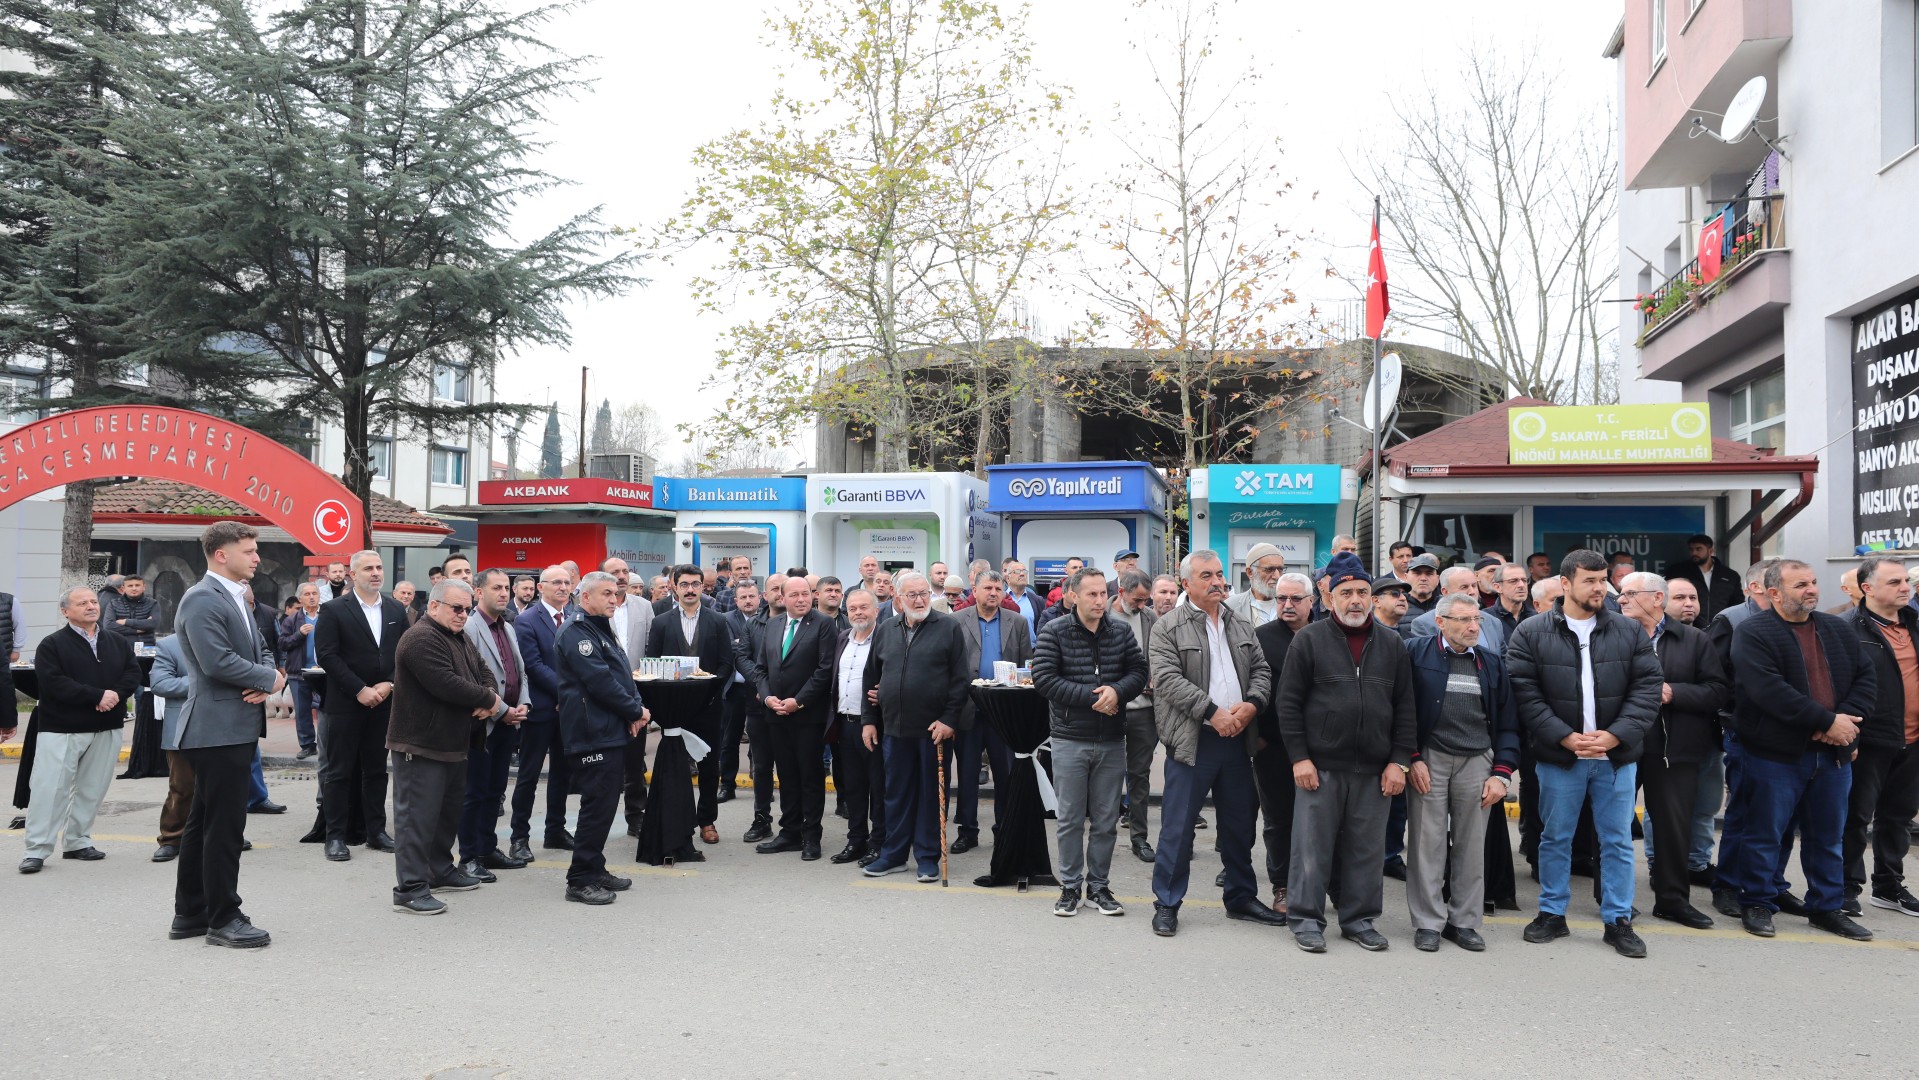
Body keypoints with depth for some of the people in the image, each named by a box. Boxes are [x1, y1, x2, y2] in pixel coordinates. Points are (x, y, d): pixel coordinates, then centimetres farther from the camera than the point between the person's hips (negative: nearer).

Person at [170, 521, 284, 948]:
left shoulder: (233, 598, 17)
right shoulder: (202, 599, -15)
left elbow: (260, 650, 18)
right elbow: (217, 661, -24)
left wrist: (266, 679, -4)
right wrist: (270, 679, -11)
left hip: (235, 728, 10)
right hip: (219, 729, -10)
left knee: (204, 823, 15)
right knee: (224, 825, -4)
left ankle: (190, 914, 24)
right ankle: (223, 918, 5)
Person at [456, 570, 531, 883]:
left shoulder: (509, 628, 15)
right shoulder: (468, 628, -12)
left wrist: (523, 704, 1)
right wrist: (501, 711, -15)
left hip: (509, 721, 8)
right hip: (482, 722, -8)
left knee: (495, 791, 14)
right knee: (475, 792, 1)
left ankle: (487, 849, 24)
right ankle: (469, 857, 9)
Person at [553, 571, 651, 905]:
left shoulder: (602, 630, 18)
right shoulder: (576, 633, -13)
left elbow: (623, 675, 16)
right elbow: (600, 681, -20)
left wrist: (636, 709, -2)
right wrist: (636, 711, -12)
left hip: (613, 732, 10)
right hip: (594, 735, -10)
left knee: (604, 804, 14)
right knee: (598, 805, -7)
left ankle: (595, 869, 23)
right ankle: (579, 880, 0)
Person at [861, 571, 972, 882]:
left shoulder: (949, 628, -3)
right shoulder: (885, 630, 10)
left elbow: (960, 678, -6)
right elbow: (871, 678, 14)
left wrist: (949, 719, -12)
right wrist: (869, 719, 10)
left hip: (934, 728, -4)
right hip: (894, 727, 4)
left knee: (931, 793, 5)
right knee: (897, 793, 11)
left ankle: (928, 857, 15)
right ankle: (894, 854, 22)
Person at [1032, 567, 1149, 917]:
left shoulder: (1121, 633, 4)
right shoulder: (1054, 632, -6)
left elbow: (1139, 672, 2)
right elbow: (1044, 678, -13)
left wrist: (1116, 690, -19)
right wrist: (1091, 696, -18)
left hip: (1112, 742, 3)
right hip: (1070, 740, -3)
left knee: (1106, 820, 10)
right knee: (1071, 819, 6)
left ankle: (1098, 886, 22)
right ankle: (1070, 887, 18)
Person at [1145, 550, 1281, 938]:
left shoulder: (1241, 626, 13)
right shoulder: (1168, 628, -4)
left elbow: (1261, 670, 11)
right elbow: (1168, 679, -14)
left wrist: (1251, 704, -9)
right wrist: (1214, 712, -19)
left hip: (1237, 738, 5)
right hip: (1192, 741, -5)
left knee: (1240, 822, 15)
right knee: (1178, 825, -1)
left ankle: (1241, 898, 30)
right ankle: (1167, 904, 11)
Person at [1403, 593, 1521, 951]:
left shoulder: (1491, 663, 11)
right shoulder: (1417, 654, 0)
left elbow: (1507, 723, 11)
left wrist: (1502, 773, 2)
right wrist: (1413, 758, -8)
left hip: (1477, 762, 3)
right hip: (1429, 759, -3)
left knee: (1471, 845, 7)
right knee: (1427, 843, 0)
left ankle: (1464, 922, 18)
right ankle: (1428, 923, 9)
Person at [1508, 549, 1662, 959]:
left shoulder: (1630, 632, 3)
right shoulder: (1531, 633, -4)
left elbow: (1647, 687, -1)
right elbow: (1525, 694, -8)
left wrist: (1615, 735, -12)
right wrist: (1567, 737, -15)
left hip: (1617, 755, 2)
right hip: (1558, 756, -1)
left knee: (1617, 841, 9)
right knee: (1555, 838, 10)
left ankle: (1618, 920, 20)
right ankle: (1552, 913, 23)